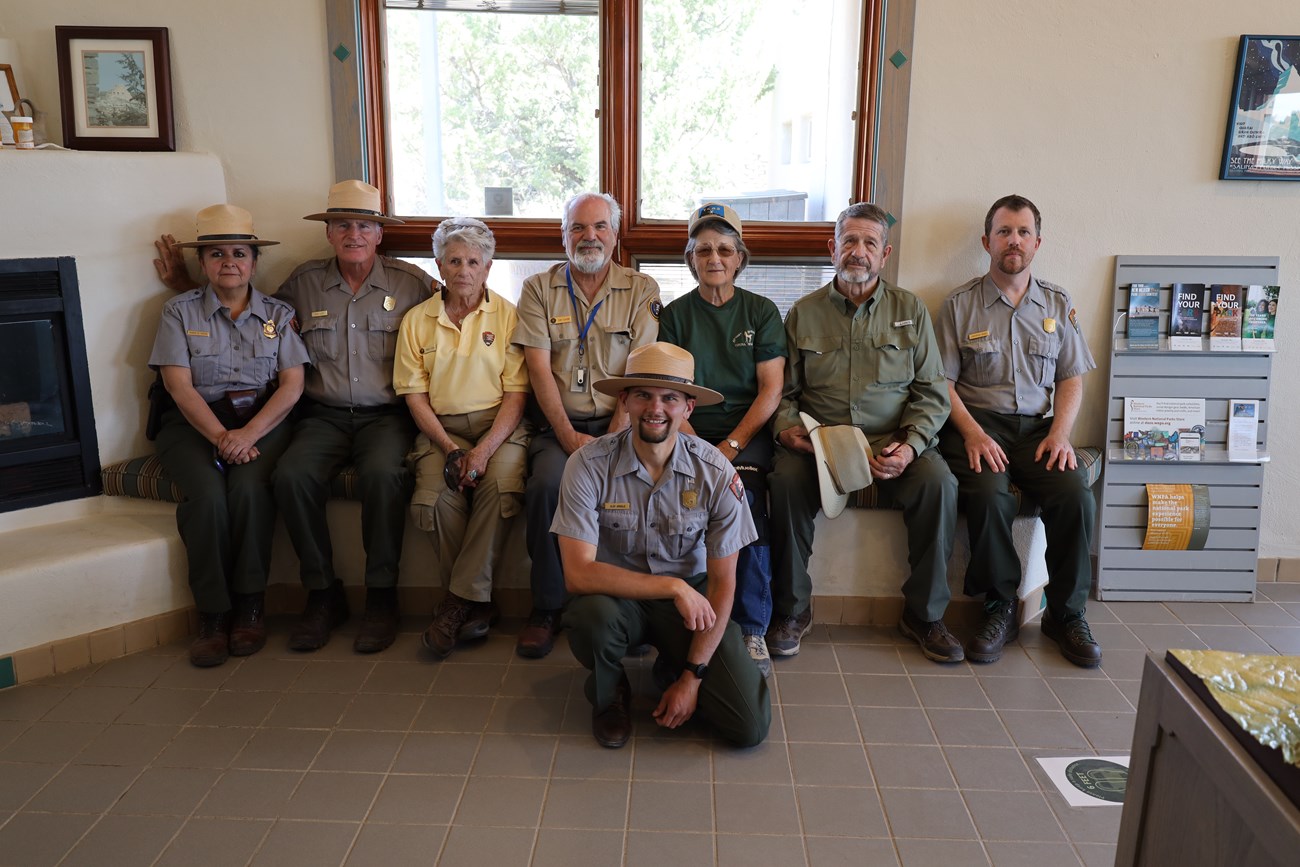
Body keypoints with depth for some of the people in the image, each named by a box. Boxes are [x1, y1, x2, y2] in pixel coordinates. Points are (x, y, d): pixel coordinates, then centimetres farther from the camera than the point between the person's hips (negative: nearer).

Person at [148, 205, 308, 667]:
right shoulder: (179, 312, 7)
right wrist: (221, 437, -17)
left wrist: (248, 433, -17)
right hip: (194, 423, 0)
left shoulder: (278, 314, 9)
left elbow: (292, 382, -1)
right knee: (207, 491, -30)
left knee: (249, 485, -31)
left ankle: (250, 606, -16)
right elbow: (179, 386, -3)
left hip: (262, 420, 0)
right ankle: (212, 614, -17)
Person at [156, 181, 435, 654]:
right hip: (324, 415, 3)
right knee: (291, 475, -28)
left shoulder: (411, 282, 6)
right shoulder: (304, 282, 14)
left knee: (382, 472, -35)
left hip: (385, 415, -2)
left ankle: (381, 596, -20)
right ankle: (323, 593, -11)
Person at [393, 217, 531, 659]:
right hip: (440, 427, 2)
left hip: (499, 425, -1)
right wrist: (449, 448, -9)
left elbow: (516, 392, -2)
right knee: (434, 497, -28)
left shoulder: (507, 315, 4)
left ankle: (459, 600, -19)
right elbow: (415, 395, 6)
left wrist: (484, 449, -16)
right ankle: (478, 603, -11)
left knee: (499, 487, -32)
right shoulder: (416, 320, 10)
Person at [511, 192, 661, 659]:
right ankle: (546, 607, -10)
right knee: (547, 484, -30)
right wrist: (569, 436, -12)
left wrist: (615, 436, -14)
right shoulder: (538, 289, 11)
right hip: (559, 424, 1)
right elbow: (539, 370, 0)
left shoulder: (641, 290, 9)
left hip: (618, 425, 0)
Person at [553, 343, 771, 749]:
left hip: (690, 599, 1)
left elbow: (722, 583, -9)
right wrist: (673, 586, -27)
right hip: (617, 597, 0)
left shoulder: (716, 473, -14)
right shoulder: (589, 465, -18)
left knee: (750, 725, -15)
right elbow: (578, 573, -24)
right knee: (591, 614, -37)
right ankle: (609, 695, 0)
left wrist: (692, 677, -11)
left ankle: (675, 670, 17)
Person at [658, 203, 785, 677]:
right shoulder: (675, 314, 11)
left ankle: (752, 629, -17)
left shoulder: (762, 312, 10)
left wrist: (731, 447, -12)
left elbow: (771, 390, 2)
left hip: (747, 430, 0)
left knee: (747, 497, -30)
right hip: (689, 432, 1)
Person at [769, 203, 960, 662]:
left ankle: (923, 613, -8)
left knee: (938, 482, -28)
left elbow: (932, 393, 6)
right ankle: (792, 608, -11)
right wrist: (786, 429, -13)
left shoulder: (911, 310, 10)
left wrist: (910, 446, -11)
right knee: (786, 480, -31)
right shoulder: (804, 312, 10)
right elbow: (783, 392, 10)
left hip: (892, 441, 1)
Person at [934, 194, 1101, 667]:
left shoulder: (1058, 304, 15)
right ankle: (1000, 609, -11)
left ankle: (1066, 614, -4)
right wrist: (972, 433, -15)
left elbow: (1071, 379, 13)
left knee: (1077, 495, -25)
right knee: (988, 494, -32)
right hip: (979, 422, -2)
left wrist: (1060, 432, -5)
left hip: (1040, 426, 3)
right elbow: (942, 382, 1)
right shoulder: (960, 304, 6)